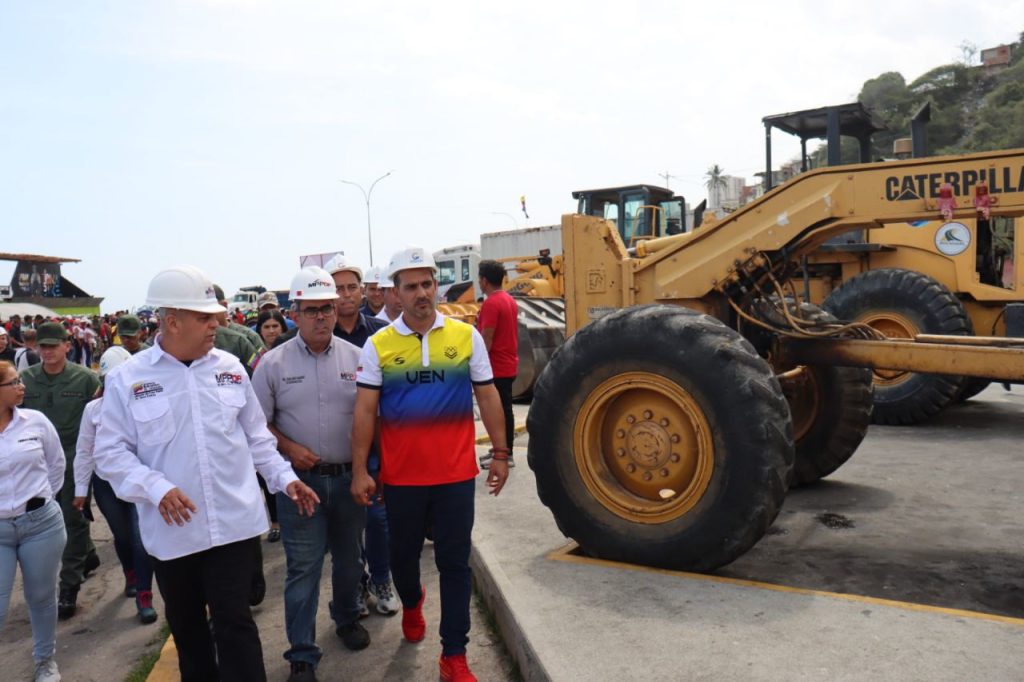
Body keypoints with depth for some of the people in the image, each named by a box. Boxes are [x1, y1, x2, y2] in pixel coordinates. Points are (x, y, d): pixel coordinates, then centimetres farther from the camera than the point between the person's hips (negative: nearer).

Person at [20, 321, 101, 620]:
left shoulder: (86, 379, -10)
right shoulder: (25, 379, -2)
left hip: (76, 461, -4)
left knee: (73, 520, 3)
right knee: (59, 517, 18)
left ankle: (69, 588, 11)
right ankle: (88, 555, 42)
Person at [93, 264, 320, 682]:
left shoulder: (229, 367, 3)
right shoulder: (127, 378, -5)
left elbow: (256, 435, 11)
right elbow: (111, 452, -5)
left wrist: (284, 477, 3)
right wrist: (156, 488, -19)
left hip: (234, 523, 0)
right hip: (172, 531, 0)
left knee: (235, 622, 2)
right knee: (186, 626, 18)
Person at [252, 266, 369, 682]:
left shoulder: (355, 357, 0)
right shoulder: (273, 363, -4)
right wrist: (289, 449, -12)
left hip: (350, 476, 2)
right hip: (300, 478, -2)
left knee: (349, 556, 18)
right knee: (303, 567, 2)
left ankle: (347, 618, 43)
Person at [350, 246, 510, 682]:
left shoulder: (466, 336, 0)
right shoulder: (378, 345, -3)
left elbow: (487, 397, 4)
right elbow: (364, 411, -2)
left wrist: (500, 454, 3)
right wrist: (359, 471, -6)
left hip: (455, 473, 0)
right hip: (401, 476, 1)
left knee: (455, 563, 6)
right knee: (403, 554, 19)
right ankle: (411, 603, 52)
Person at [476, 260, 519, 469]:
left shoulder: (491, 303, -17)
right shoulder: (509, 300, 12)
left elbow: (487, 340, -21)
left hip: (497, 368, -9)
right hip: (508, 365, 10)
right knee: (504, 410, 14)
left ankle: (505, 455, 2)